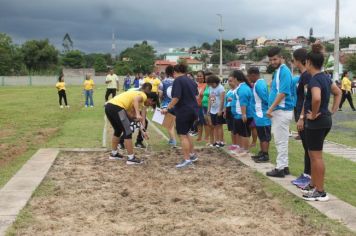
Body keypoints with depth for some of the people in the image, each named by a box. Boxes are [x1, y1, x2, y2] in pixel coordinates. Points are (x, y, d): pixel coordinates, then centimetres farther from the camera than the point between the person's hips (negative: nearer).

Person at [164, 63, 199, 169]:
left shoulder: (178, 80, -11)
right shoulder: (191, 81, 13)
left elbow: (176, 98, -21)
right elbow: (196, 95, 23)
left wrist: (167, 108, -15)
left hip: (183, 111, -8)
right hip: (193, 110, 8)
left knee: (182, 135, -1)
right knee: (186, 133, 23)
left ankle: (187, 160, -1)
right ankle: (192, 155, 27)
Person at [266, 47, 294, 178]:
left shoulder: (284, 71, -14)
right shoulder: (277, 71, 15)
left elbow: (283, 93, -21)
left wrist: (270, 108, -19)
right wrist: (272, 109, 13)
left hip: (282, 111, -10)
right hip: (277, 111, 10)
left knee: (281, 141, -4)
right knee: (280, 141, 14)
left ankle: (280, 168, 1)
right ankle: (284, 166, 21)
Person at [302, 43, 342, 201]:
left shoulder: (314, 79, -19)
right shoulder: (325, 77, 10)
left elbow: (316, 98, -37)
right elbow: (338, 93, 22)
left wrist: (313, 114, -22)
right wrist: (333, 111, 17)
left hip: (316, 122, -9)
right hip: (326, 120, 9)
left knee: (316, 156, -2)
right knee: (313, 155, 19)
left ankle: (320, 192, 5)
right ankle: (313, 185, 29)